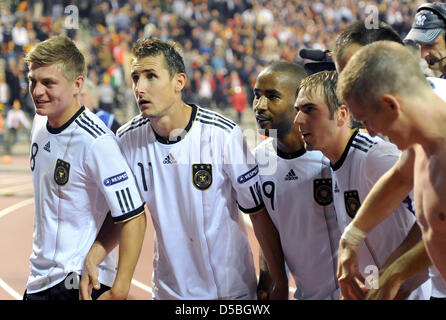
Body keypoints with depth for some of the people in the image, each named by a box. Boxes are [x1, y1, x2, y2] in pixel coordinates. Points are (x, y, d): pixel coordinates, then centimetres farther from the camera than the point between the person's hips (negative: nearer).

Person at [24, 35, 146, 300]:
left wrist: (118, 292, -22)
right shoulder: (41, 121, 4)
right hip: (39, 278, 7)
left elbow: (134, 218, -21)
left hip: (81, 283, -7)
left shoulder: (96, 142, -21)